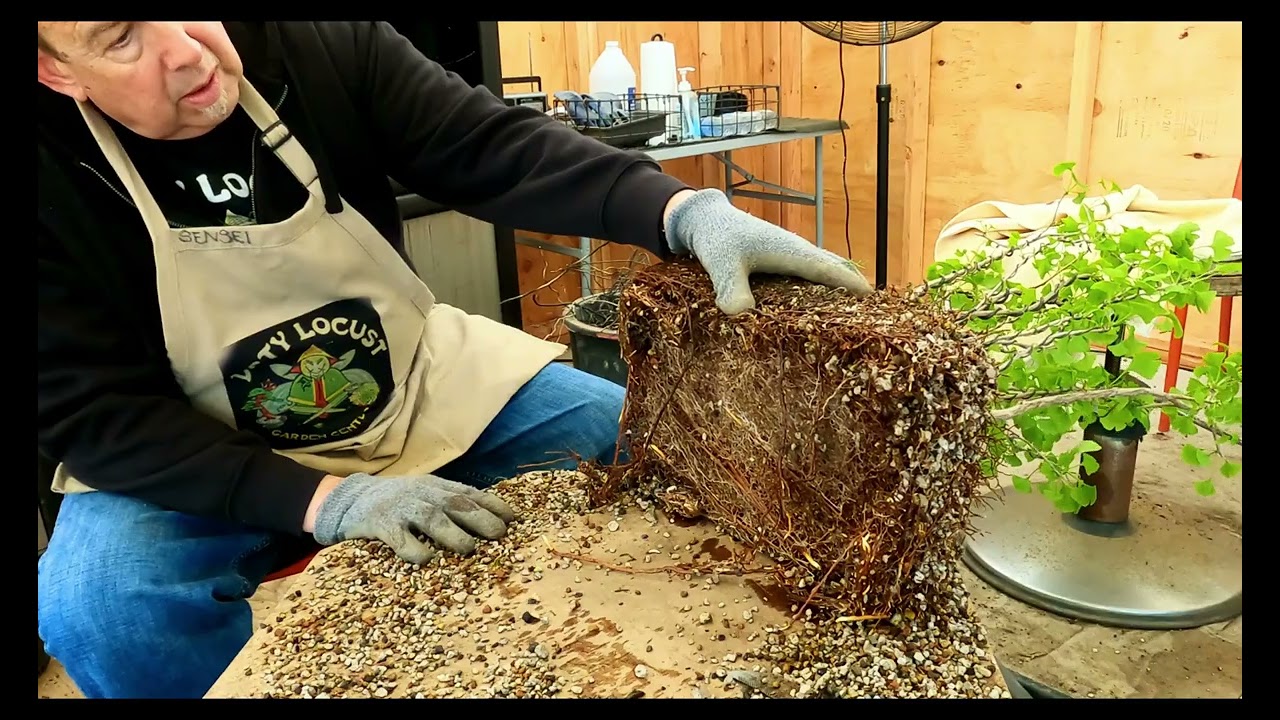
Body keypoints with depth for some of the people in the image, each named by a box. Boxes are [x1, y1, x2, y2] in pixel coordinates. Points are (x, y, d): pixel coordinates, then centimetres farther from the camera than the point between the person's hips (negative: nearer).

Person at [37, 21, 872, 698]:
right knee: (96, 615, -30)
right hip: (200, 459, -1)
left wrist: (688, 211, -39)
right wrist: (324, 499, -32)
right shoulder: (55, 168, -17)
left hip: (423, 388, 3)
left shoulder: (323, 45, -13)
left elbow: (494, 150, -21)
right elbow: (94, 415, -19)